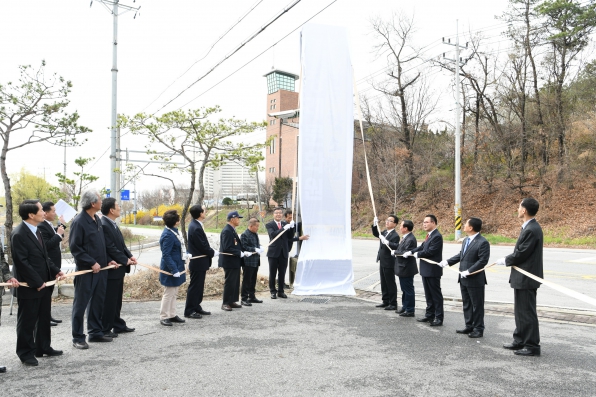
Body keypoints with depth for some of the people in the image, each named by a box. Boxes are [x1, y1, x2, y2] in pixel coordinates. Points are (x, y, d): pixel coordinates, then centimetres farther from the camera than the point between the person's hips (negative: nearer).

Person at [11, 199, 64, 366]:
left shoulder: (35, 231, 12)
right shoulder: (18, 234, -18)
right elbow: (22, 262, -21)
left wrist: (55, 271, 7)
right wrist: (37, 282, -19)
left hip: (43, 284, 9)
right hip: (30, 288, -9)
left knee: (44, 319, 18)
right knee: (27, 321, 5)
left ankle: (43, 347, 32)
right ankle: (25, 353, 19)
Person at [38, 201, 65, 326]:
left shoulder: (50, 226, 12)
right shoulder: (41, 226, -16)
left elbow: (56, 241, 16)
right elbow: (46, 245, -24)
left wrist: (61, 226, 7)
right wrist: (58, 234, -19)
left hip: (53, 265, 10)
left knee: (49, 291, 15)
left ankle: (48, 316, 24)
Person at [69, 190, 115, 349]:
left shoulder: (97, 219, 10)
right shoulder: (79, 221, -15)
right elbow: (75, 248, -16)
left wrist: (107, 260, 10)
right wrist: (92, 263, -17)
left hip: (100, 268, 8)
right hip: (86, 270, -8)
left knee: (98, 302, 14)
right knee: (81, 304, 3)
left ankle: (96, 332, 26)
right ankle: (78, 337, 12)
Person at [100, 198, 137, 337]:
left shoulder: (113, 224, 12)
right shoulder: (104, 225, -18)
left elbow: (121, 244, 15)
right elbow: (111, 248, -21)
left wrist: (130, 256, 1)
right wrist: (125, 260, -14)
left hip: (119, 269, 10)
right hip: (111, 270, -10)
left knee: (117, 299, 18)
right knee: (109, 300, 0)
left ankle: (118, 325, 29)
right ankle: (105, 329, 11)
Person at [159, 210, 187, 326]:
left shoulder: (174, 231, 6)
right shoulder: (168, 235, -23)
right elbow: (166, 255, -24)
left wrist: (185, 254, 14)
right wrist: (174, 270, -25)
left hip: (177, 266, 10)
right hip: (171, 268, -10)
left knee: (173, 293, 18)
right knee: (168, 293, 1)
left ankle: (172, 315, 29)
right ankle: (164, 317, 13)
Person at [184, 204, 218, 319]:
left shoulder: (195, 225, 10)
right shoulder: (196, 228, -23)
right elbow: (203, 247, -21)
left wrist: (211, 251, 7)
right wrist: (214, 253, -8)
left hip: (199, 262, 10)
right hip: (198, 262, -10)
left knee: (199, 286, 17)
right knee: (194, 287, -1)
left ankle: (196, 308, 27)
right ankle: (189, 311, 8)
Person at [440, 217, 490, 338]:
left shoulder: (482, 242, -17)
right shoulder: (466, 240, 12)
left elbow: (482, 260, -21)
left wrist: (469, 271, -23)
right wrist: (447, 262, 12)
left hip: (475, 279, -9)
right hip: (463, 279, 9)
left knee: (477, 305, 3)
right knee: (466, 304, 16)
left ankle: (478, 329, 14)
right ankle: (469, 326, 27)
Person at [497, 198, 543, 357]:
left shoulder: (532, 230, -21)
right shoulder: (529, 227, 10)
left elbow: (521, 254, -21)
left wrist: (505, 260, -7)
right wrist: (508, 260, 5)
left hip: (526, 278, -11)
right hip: (522, 278, 11)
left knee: (527, 312, 0)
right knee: (520, 311, 19)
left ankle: (532, 346, 10)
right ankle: (520, 341, 30)